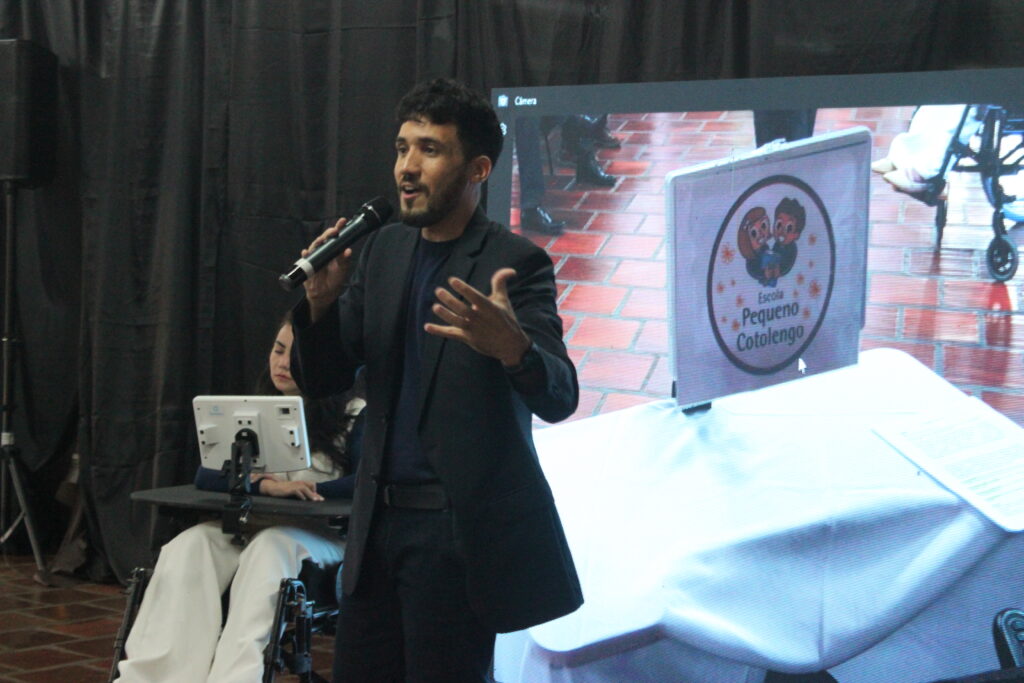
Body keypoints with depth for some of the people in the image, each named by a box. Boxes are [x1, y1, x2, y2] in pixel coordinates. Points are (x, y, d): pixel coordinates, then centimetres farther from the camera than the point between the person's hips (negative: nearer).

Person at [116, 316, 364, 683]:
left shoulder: (355, 415, -1)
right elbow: (206, 477, 1)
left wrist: (308, 490, -24)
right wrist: (263, 485, -18)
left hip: (320, 533, -4)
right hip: (252, 525, 4)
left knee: (269, 550, -37)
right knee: (189, 547, -26)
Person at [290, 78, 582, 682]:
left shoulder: (516, 263, -9)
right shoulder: (383, 251, 9)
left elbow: (559, 397, -19)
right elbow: (323, 380, 8)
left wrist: (512, 345, -41)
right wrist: (321, 301, -12)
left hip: (461, 530, -6)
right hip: (381, 516, 6)